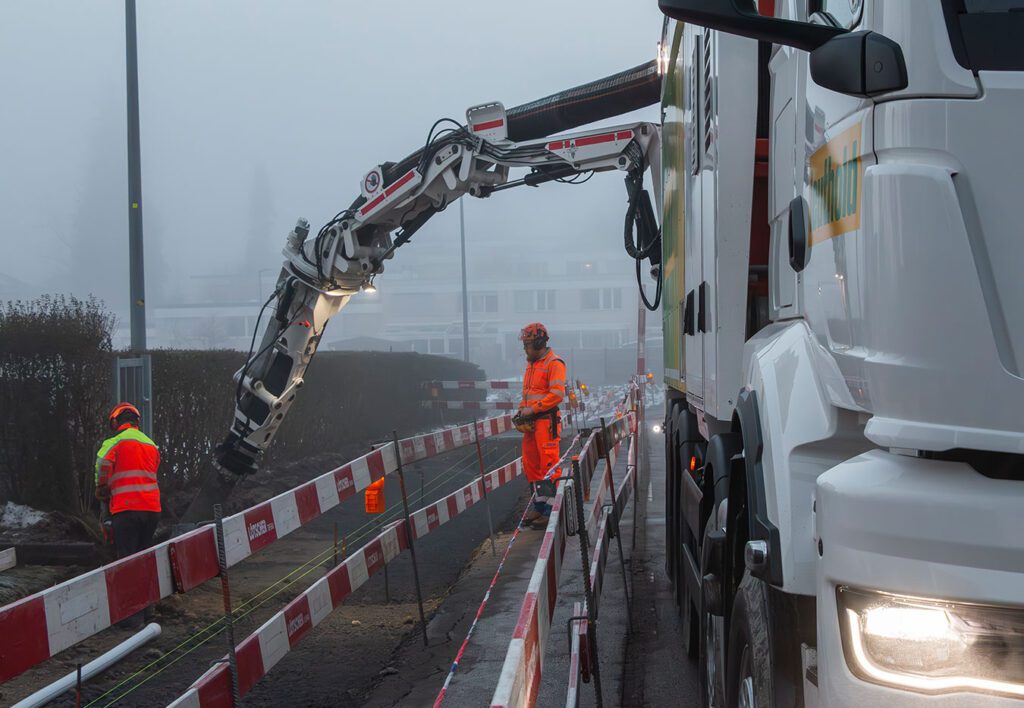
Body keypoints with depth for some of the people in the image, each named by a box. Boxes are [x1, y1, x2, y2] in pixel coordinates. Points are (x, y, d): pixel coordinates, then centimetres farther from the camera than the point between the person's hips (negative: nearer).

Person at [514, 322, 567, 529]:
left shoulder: (554, 364, -10)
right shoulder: (531, 365, 19)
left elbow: (557, 395, -18)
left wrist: (532, 409, -16)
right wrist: (522, 412, 7)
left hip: (547, 421, -9)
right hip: (531, 422, 9)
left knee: (549, 465, -8)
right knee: (531, 465, 12)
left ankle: (551, 511, -6)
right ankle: (539, 506, 22)